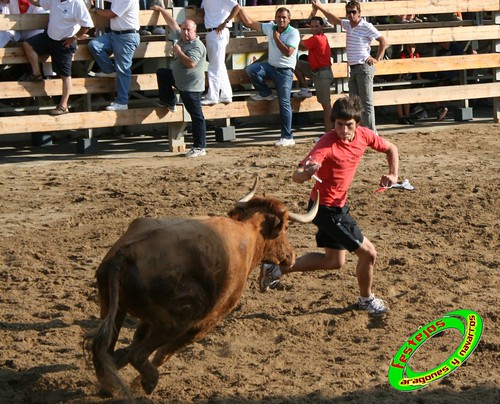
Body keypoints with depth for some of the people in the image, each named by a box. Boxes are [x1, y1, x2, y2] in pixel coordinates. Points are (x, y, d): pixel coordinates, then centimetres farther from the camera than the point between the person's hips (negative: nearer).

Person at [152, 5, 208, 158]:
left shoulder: (197, 46, -20)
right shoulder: (181, 38, 6)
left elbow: (191, 63, -33)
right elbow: (172, 23, 19)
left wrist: (178, 52, -21)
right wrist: (161, 10, 26)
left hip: (191, 86, -10)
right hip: (179, 79, 10)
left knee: (196, 116, -8)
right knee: (161, 73, 25)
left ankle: (200, 148, -9)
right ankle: (169, 104, 29)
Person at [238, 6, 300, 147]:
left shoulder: (294, 33, -11)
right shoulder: (270, 28, 4)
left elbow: (288, 52, -23)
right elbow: (248, 22, 7)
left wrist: (277, 38, -14)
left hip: (285, 71, -5)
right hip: (271, 66, 5)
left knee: (284, 103, -7)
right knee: (251, 69, -23)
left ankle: (287, 137, -3)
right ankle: (265, 93, 4)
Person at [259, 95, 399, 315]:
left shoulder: (363, 135, -8)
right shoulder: (327, 144, -28)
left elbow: (390, 148, 12)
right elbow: (296, 176, -37)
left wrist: (393, 174, -5)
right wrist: (307, 173, -61)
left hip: (338, 206, 8)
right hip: (326, 208, -8)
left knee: (334, 261, 20)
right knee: (368, 253, -3)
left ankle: (277, 269, 26)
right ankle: (366, 299, 23)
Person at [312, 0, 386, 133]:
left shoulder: (366, 26, -9)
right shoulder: (348, 24, 12)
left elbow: (383, 41, -7)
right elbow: (334, 19, 29)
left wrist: (377, 59, -8)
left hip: (364, 67, -8)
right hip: (353, 68, 8)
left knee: (366, 102, -10)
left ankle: (371, 132, -11)